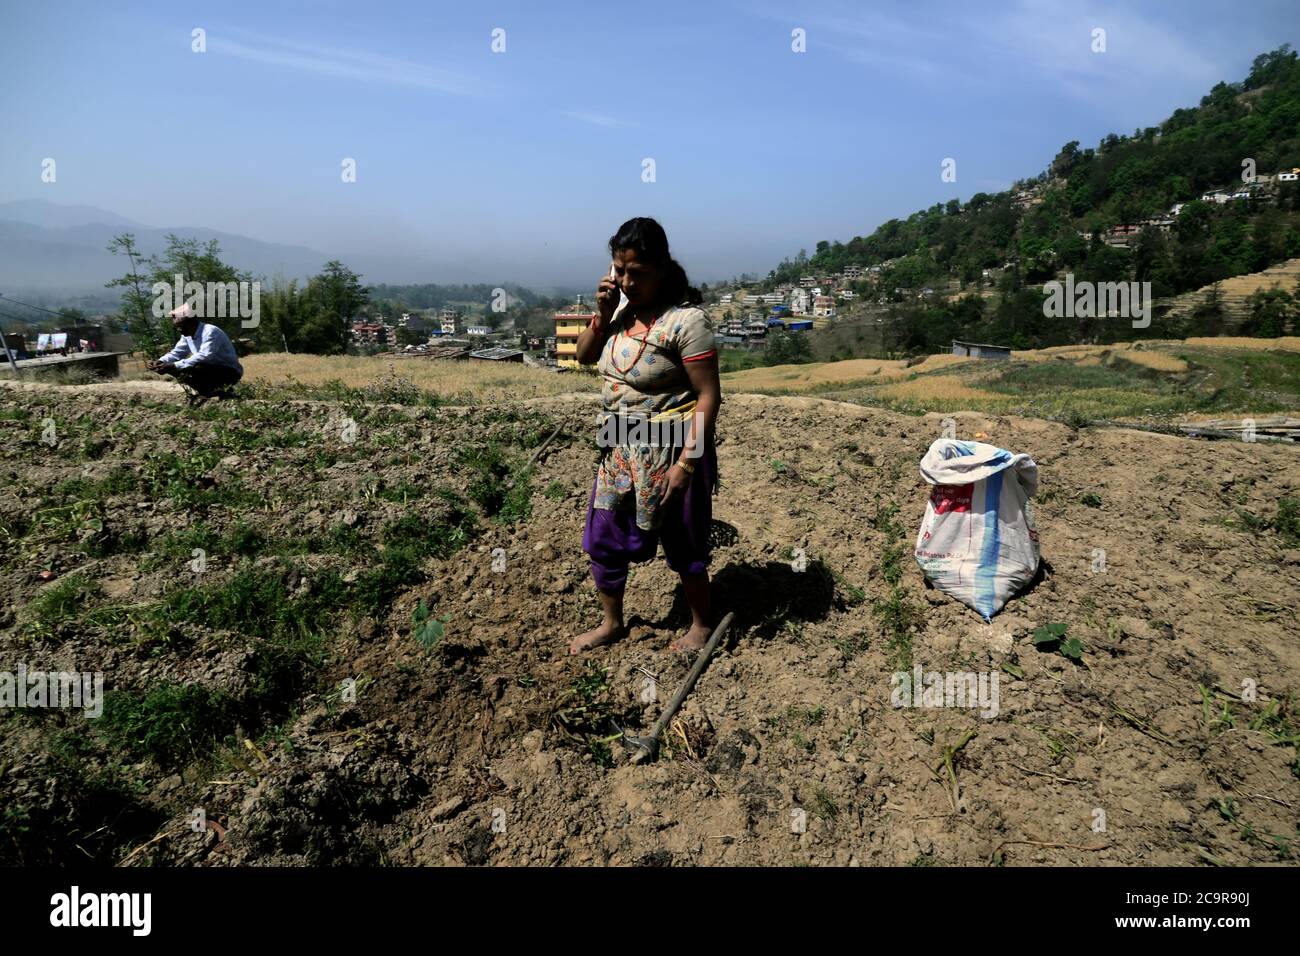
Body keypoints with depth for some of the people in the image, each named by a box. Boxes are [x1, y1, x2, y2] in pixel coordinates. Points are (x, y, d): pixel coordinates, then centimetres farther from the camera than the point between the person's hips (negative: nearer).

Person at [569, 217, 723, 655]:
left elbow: (708, 395, -18)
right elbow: (585, 356, 12)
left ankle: (701, 624, 33)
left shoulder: (686, 319, -19)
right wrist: (603, 314, -6)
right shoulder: (623, 308, 3)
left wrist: (687, 461, -21)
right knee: (602, 540, 14)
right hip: (619, 449, 7)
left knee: (682, 544, 10)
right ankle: (611, 622, 35)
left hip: (668, 451, -7)